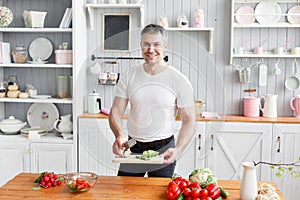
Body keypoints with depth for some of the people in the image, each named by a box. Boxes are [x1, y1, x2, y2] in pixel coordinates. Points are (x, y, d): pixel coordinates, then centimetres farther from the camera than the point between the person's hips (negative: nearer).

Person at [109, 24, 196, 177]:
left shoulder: (180, 81, -10)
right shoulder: (129, 77, -2)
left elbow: (189, 120, -8)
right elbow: (116, 111, -2)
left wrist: (178, 149, -23)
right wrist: (119, 134, -23)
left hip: (163, 149, -2)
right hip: (132, 147, 2)